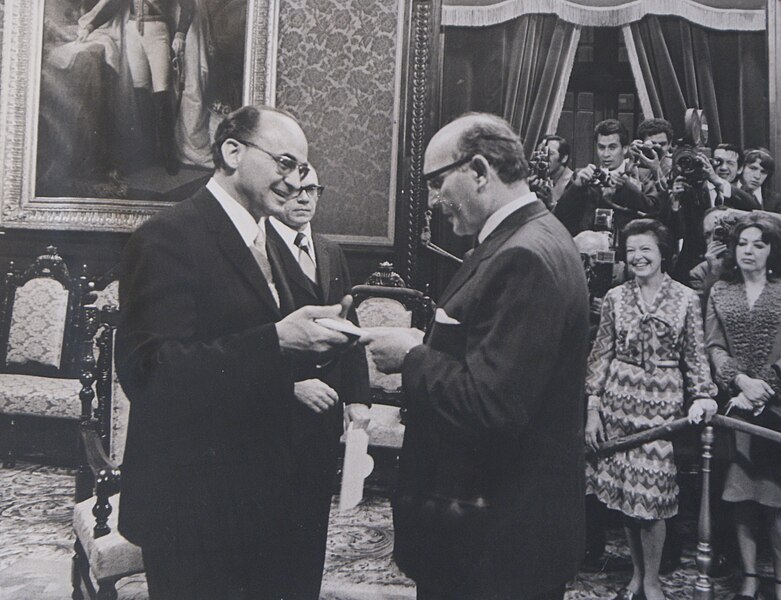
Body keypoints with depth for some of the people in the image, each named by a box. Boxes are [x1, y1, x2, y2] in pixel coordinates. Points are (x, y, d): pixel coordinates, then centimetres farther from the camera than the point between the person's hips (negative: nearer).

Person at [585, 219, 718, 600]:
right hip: (617, 399, 2)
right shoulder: (615, 297, 6)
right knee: (623, 489, 8)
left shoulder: (686, 299, 1)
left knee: (651, 494, -1)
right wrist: (593, 407, 2)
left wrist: (703, 395, -12)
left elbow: (695, 357, 5)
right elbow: (600, 355, 6)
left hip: (662, 402, -2)